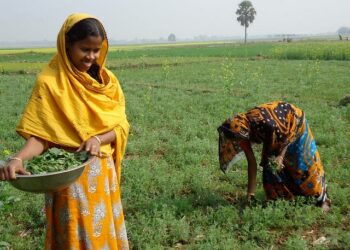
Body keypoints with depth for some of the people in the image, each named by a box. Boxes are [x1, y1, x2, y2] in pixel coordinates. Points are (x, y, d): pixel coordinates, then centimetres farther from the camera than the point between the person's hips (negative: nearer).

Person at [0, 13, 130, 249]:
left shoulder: (107, 80, 2)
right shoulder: (50, 82, -11)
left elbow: (120, 125, 0)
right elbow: (39, 135, -13)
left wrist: (98, 139, -20)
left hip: (103, 171, 4)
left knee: (106, 231, 17)